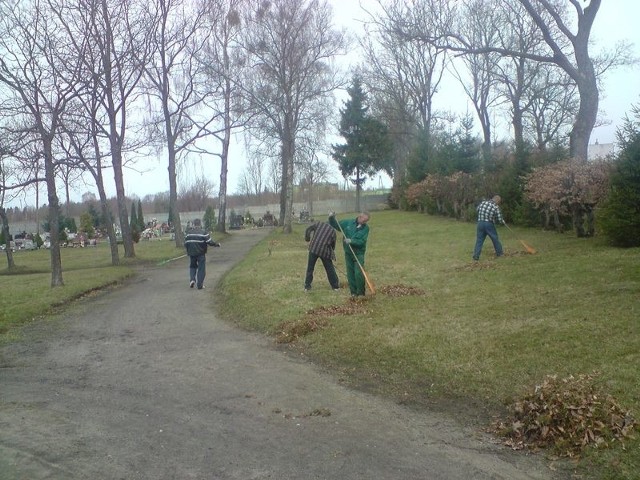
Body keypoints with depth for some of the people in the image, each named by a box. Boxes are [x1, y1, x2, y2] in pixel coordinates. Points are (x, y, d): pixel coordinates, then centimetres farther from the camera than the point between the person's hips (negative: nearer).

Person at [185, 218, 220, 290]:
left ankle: (192, 279, 1)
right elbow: (210, 242, -13)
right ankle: (200, 285, 5)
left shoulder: (189, 233, 0)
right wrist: (217, 244, 3)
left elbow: (186, 244, 2)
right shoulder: (203, 232, -9)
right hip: (201, 254, -3)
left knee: (192, 266, 22)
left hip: (192, 253, 3)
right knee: (201, 269, 6)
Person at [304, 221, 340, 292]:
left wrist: (307, 239, 20)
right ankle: (335, 286, 21)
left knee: (310, 268, 10)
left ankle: (307, 286, 11)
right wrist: (332, 253, 27)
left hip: (314, 248, 0)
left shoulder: (319, 223, 11)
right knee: (330, 269, 12)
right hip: (325, 251, 0)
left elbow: (308, 230, 5)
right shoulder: (333, 231, 11)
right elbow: (333, 243, 14)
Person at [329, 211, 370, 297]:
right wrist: (331, 218, -8)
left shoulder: (365, 228, -6)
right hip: (348, 253, 3)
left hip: (359, 253, -3)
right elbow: (335, 225, 9)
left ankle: (360, 293, 1)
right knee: (350, 274, 6)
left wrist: (351, 241, -28)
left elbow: (362, 241, -16)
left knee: (359, 273, -11)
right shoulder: (348, 223, 0)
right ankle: (353, 292, 16)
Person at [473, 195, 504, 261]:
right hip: (489, 224, -3)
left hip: (480, 223, 3)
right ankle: (499, 253, 30)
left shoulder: (483, 203, 5)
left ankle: (476, 256, 1)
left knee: (479, 240, 6)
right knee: (495, 239, 16)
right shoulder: (496, 207, -6)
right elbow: (500, 219, -3)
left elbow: (477, 209, 22)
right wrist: (502, 221, 19)